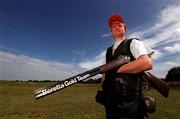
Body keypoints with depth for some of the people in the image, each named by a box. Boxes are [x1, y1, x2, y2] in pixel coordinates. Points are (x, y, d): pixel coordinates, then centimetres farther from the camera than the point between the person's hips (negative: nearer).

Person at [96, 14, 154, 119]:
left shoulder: (133, 43, -2)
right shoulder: (109, 51, 16)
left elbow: (147, 63, -20)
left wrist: (117, 69, -17)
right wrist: (101, 90, 5)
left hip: (129, 100, -6)